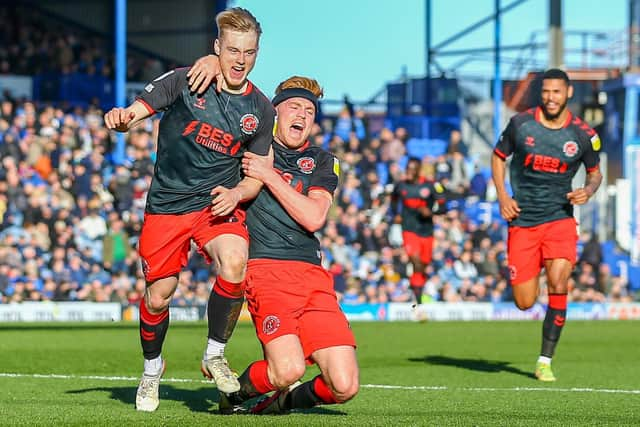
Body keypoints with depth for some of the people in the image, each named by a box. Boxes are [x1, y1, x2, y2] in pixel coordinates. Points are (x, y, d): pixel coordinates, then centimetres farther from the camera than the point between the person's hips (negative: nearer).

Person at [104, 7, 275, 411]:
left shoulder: (260, 109, 0)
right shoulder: (184, 81, -6)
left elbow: (257, 176, 7)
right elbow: (133, 113, -9)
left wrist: (236, 193, -15)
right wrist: (120, 118, -34)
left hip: (219, 201, 0)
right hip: (167, 204, 0)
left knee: (235, 262, -29)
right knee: (159, 295, 2)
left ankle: (215, 354, -8)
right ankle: (152, 367, 33)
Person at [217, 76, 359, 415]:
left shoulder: (322, 162, 16)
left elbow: (313, 217, -1)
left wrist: (268, 175, -5)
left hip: (312, 273, 3)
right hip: (266, 269, -3)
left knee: (344, 387, -11)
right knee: (288, 370, -26)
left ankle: (286, 399, 19)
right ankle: (235, 391, 6)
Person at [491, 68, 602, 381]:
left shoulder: (583, 135, -2)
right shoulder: (521, 123, -4)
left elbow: (594, 172, 14)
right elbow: (498, 156, 11)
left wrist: (588, 191, -9)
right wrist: (502, 196, -3)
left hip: (560, 217, 0)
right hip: (522, 219, 0)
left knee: (558, 285, -21)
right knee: (524, 303, -2)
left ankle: (545, 361, -10)